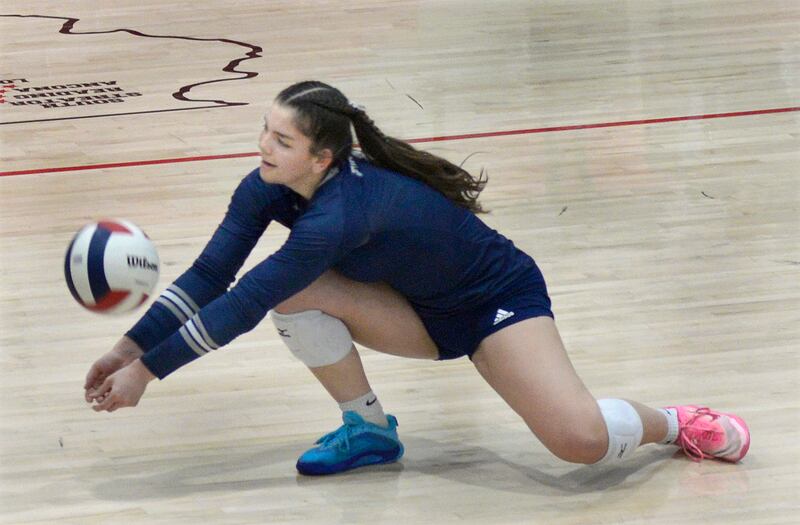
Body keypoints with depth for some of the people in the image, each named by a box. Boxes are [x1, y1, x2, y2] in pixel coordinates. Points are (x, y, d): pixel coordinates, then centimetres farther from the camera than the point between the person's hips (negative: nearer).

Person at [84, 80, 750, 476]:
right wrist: (131, 347, -22)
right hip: (418, 312, 8)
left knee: (581, 439, -28)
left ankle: (672, 422, 6)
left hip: (499, 301, -7)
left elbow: (242, 307, -36)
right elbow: (210, 276, -12)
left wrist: (149, 370, -32)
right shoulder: (266, 188, -13)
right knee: (296, 292, -20)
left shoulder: (339, 213, -36)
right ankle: (370, 429, 2)